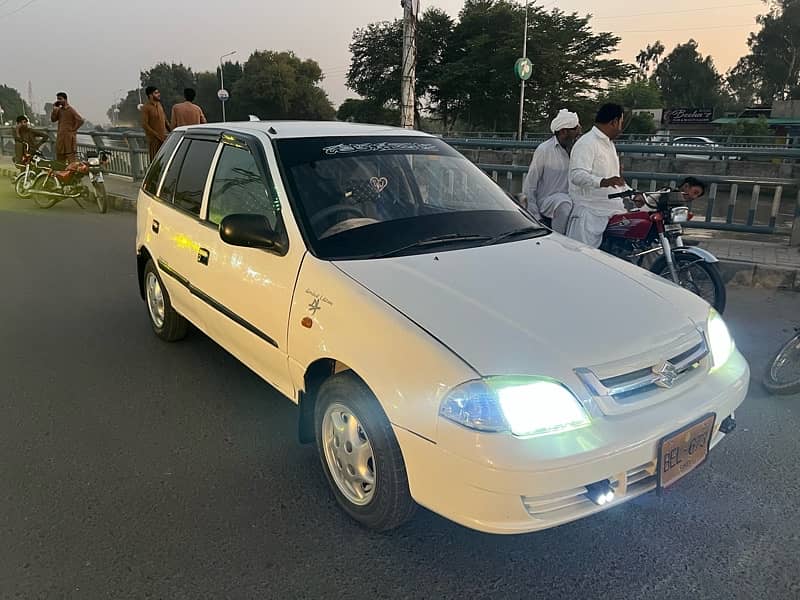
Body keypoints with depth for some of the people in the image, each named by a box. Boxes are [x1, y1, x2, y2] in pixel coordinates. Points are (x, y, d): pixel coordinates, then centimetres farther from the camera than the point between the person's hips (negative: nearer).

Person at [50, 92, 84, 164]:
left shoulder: (71, 110, -9)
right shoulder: (59, 110, 12)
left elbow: (80, 120, -16)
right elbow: (53, 119, 8)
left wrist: (73, 129, -12)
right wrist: (54, 109, -1)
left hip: (69, 137, -7)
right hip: (60, 136, 7)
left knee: (70, 157, -7)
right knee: (60, 158, 11)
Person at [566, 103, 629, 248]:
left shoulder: (609, 144, 23)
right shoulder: (586, 143, -10)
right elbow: (577, 175, -25)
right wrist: (603, 182, -41)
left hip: (612, 211, 9)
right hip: (590, 214, -9)